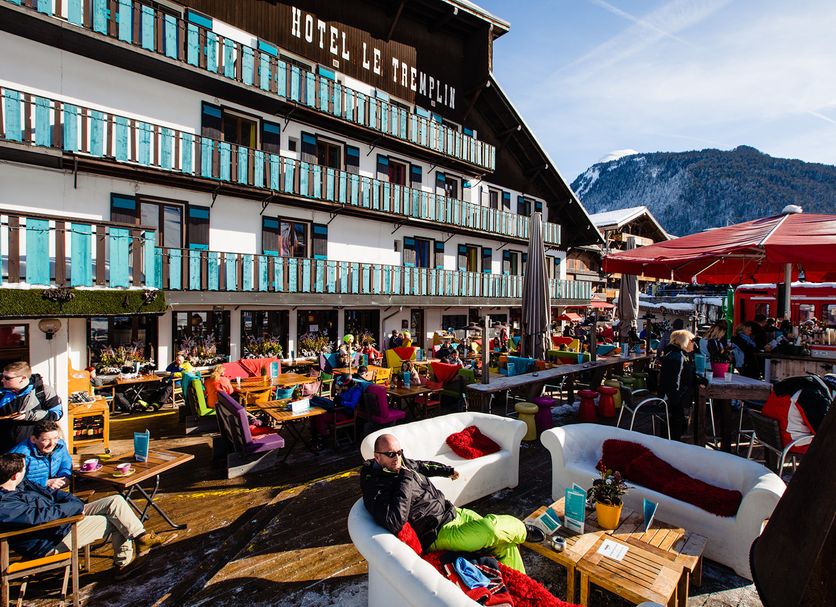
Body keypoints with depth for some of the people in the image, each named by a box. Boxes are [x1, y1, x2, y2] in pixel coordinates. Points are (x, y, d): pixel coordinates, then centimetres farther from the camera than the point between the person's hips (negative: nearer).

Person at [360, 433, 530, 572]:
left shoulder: (402, 463, 6)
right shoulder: (376, 488, -19)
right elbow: (394, 523, -34)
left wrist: (447, 470, 39)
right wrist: (406, 479, -27)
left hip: (453, 512, 9)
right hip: (439, 534, -9)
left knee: (505, 543, 2)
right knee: (491, 529, -26)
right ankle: (524, 530, 5)